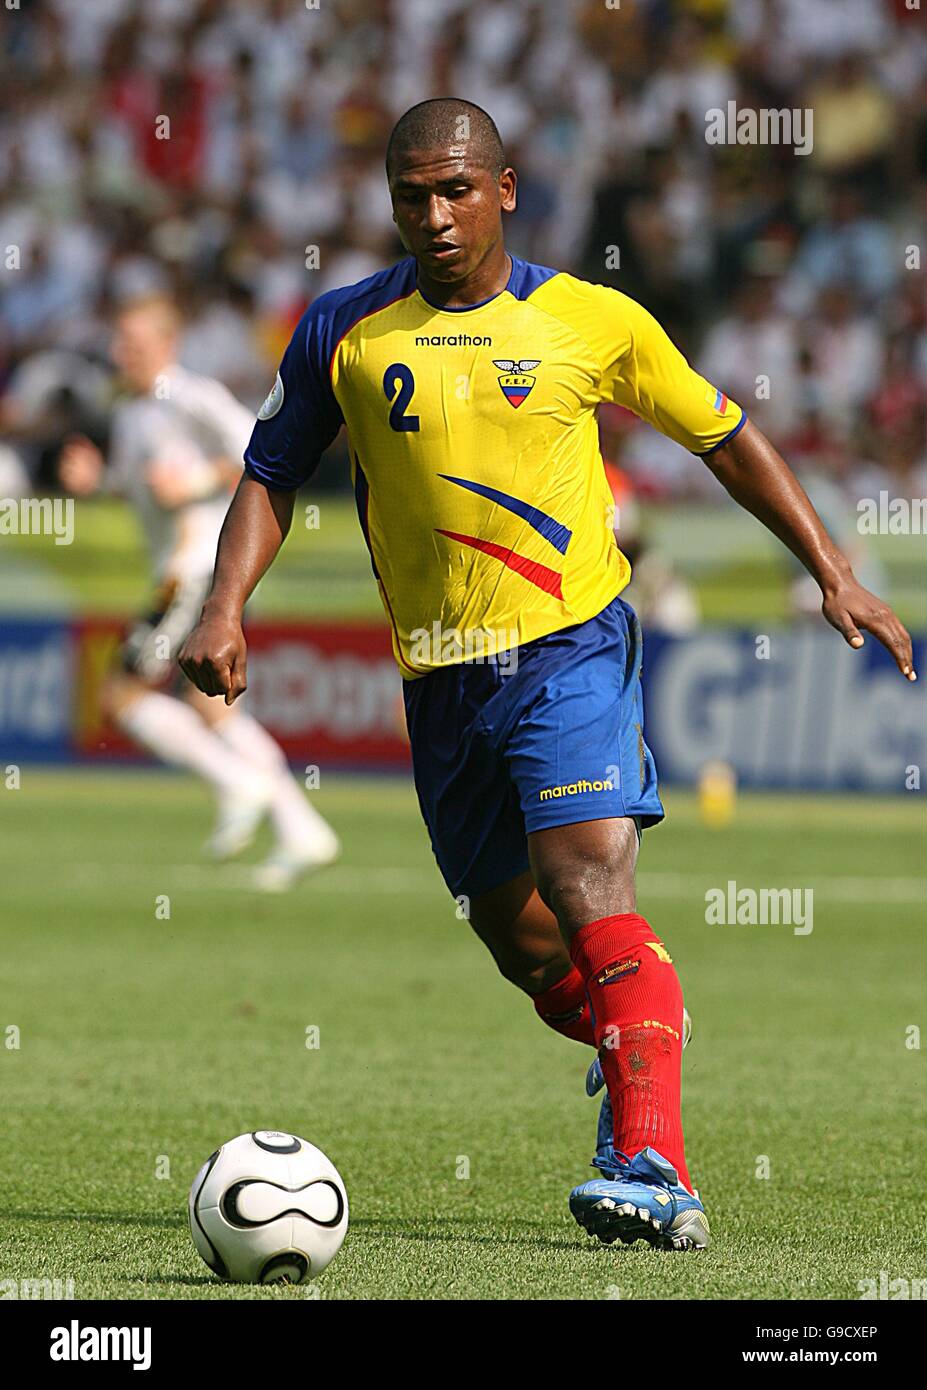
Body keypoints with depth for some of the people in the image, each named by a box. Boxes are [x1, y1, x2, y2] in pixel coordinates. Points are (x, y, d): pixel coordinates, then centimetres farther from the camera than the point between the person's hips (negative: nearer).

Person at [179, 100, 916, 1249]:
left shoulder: (592, 321, -1)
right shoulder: (345, 331, 2)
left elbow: (725, 439, 10)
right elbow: (272, 473, 11)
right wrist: (227, 608, -5)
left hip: (571, 646, -3)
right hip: (438, 673, 4)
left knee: (587, 887, -23)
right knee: (520, 941, 11)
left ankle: (655, 1170, -29)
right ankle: (627, 1047, 43)